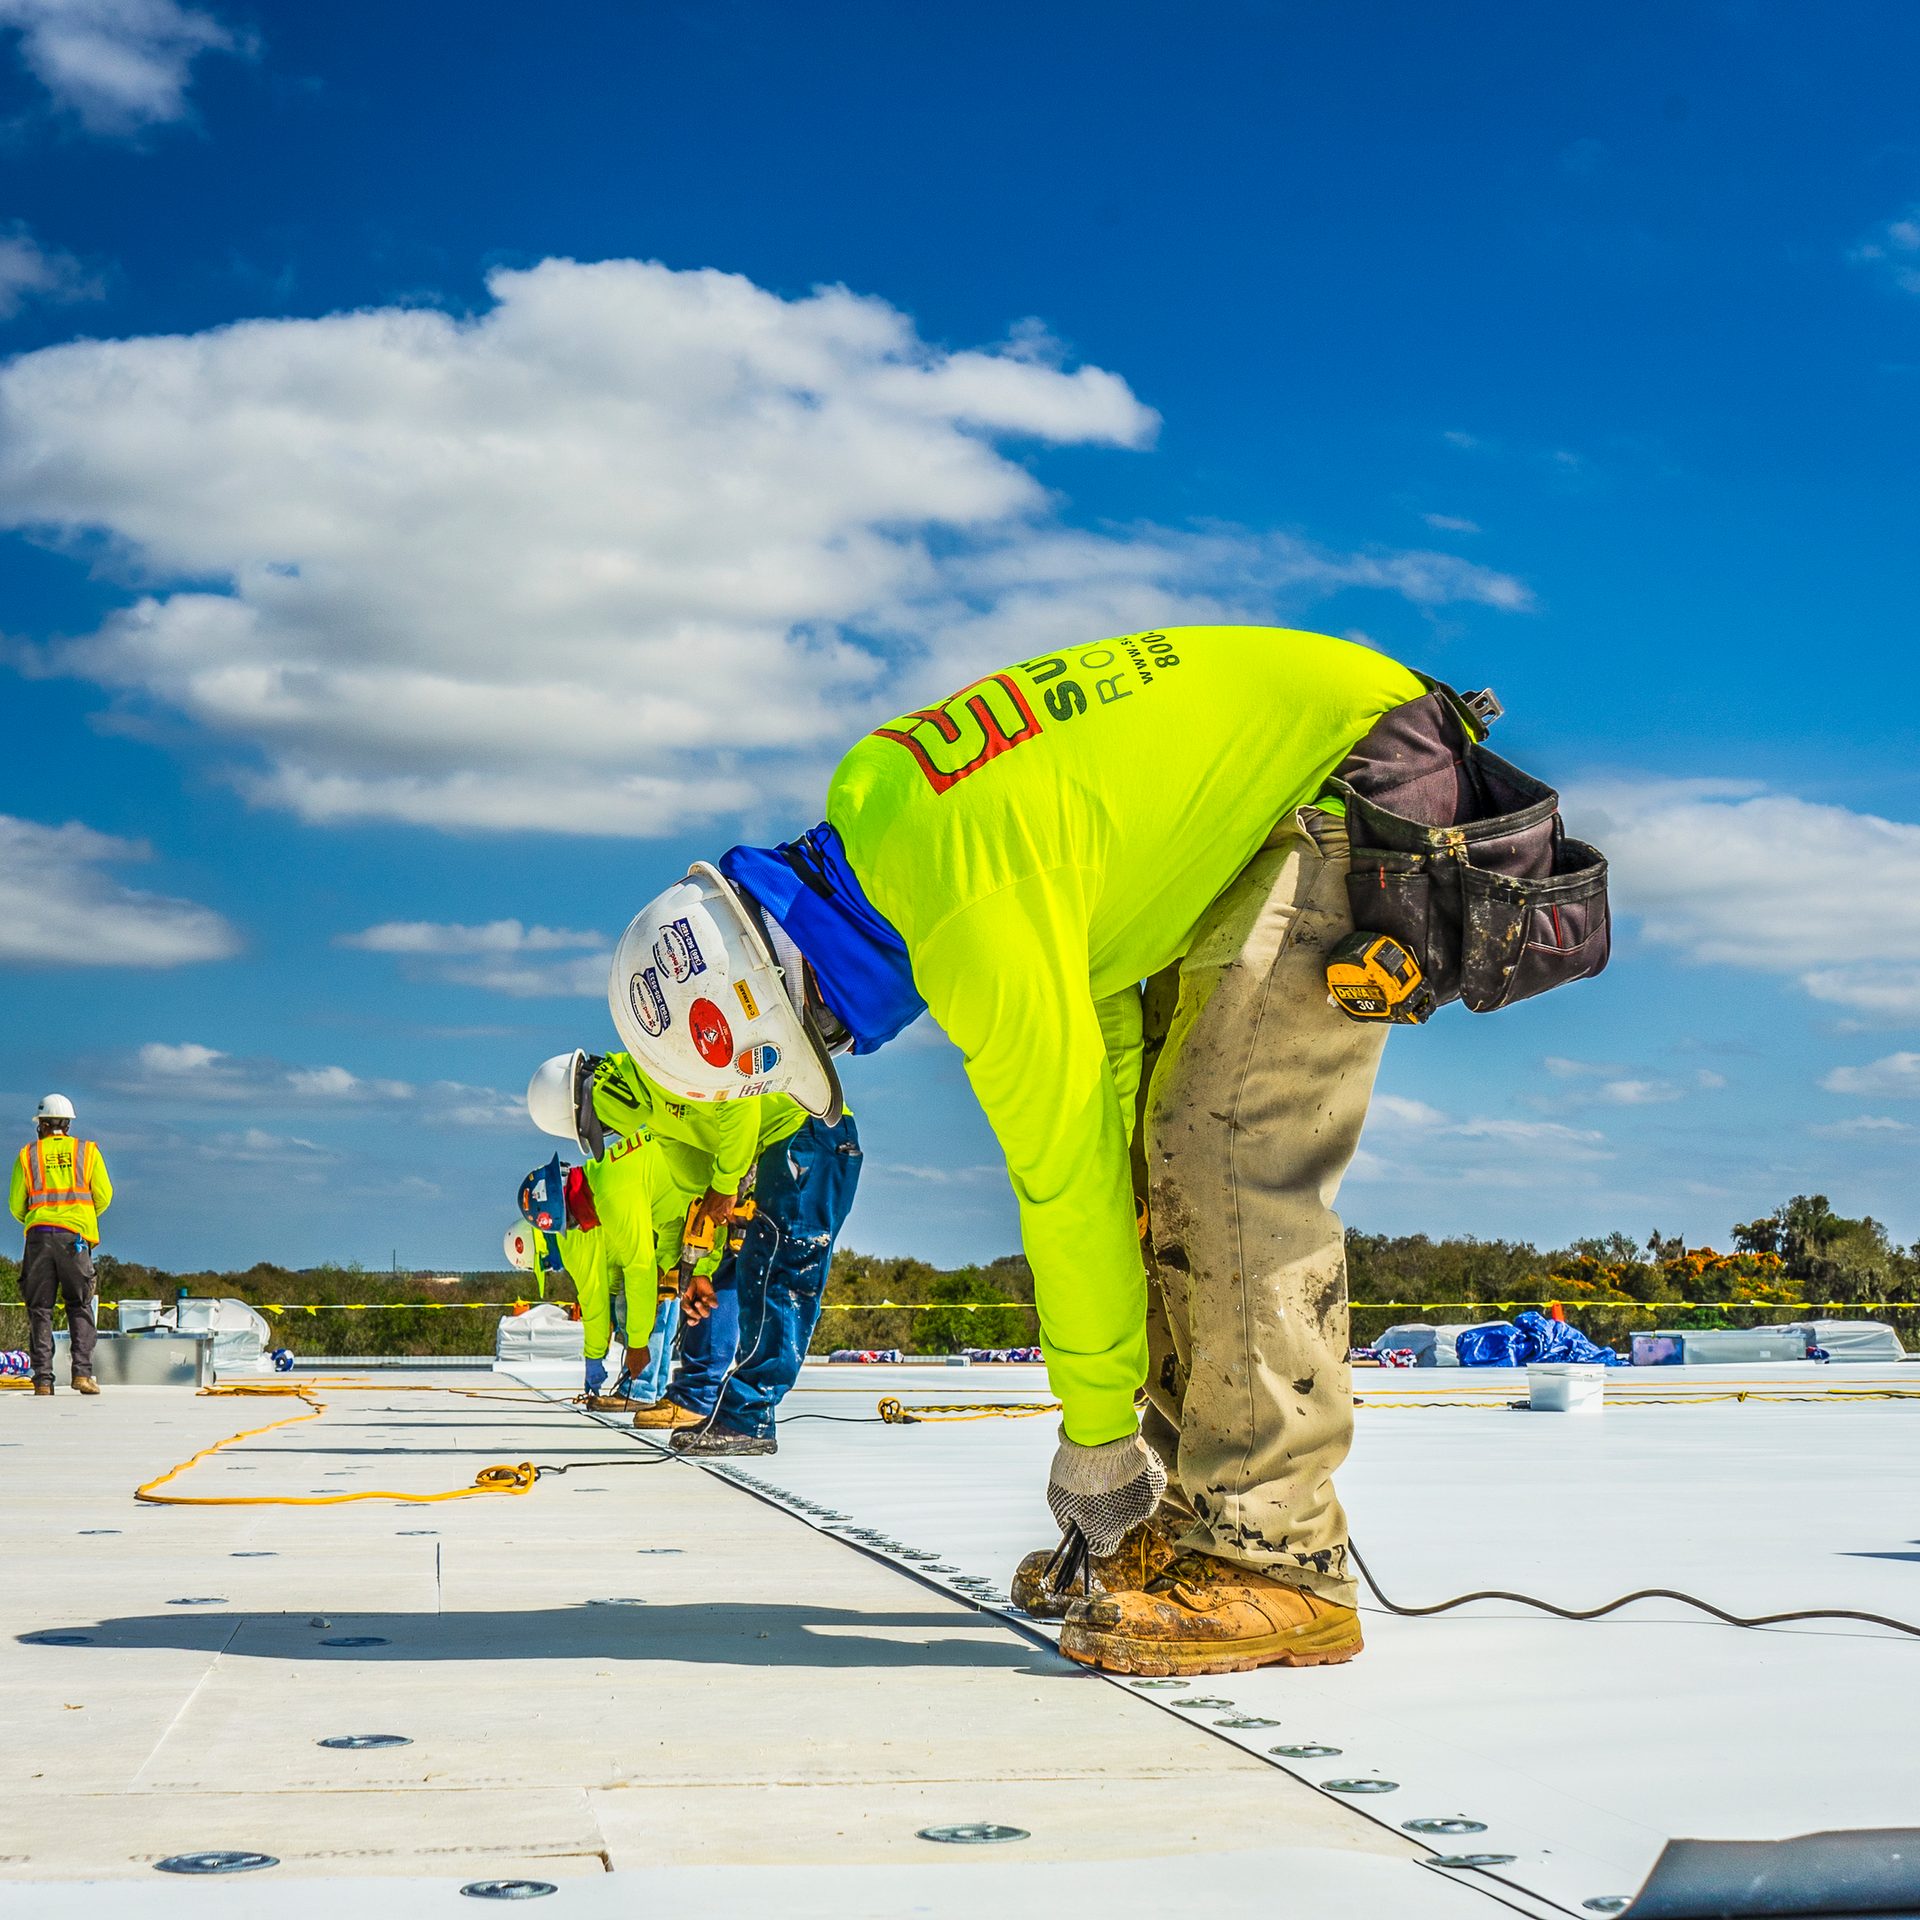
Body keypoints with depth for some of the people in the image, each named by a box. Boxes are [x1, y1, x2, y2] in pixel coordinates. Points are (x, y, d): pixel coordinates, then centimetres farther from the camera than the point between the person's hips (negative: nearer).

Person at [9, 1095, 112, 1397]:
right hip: (75, 1236, 0)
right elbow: (103, 1196, 4)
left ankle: (43, 1378, -1)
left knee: (40, 1309, 5)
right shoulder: (88, 1151, 9)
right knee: (80, 1307, 6)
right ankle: (82, 1371, -7)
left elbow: (16, 1205, 9)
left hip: (39, 1236, 1)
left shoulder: (28, 1154, 9)